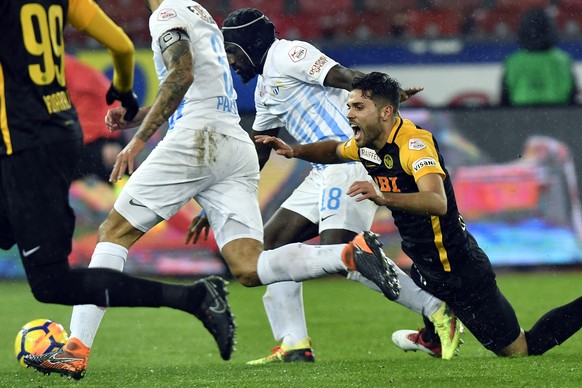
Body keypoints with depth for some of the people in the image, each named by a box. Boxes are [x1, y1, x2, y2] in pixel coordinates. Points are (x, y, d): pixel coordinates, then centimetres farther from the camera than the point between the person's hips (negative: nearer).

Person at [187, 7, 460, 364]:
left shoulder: (288, 55, -4)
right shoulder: (265, 88, 26)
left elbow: (346, 77, -18)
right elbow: (255, 158, 34)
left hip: (352, 158, -10)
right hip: (327, 171, 10)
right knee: (273, 241, 8)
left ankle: (438, 313, -16)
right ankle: (295, 345, 6)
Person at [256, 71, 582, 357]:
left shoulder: (414, 142, -25)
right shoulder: (368, 144, 1)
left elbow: (438, 202, -40)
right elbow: (335, 150, 26)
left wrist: (383, 197, -53)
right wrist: (295, 151, 9)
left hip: (459, 272, -9)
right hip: (428, 270, 9)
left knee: (520, 351, -1)